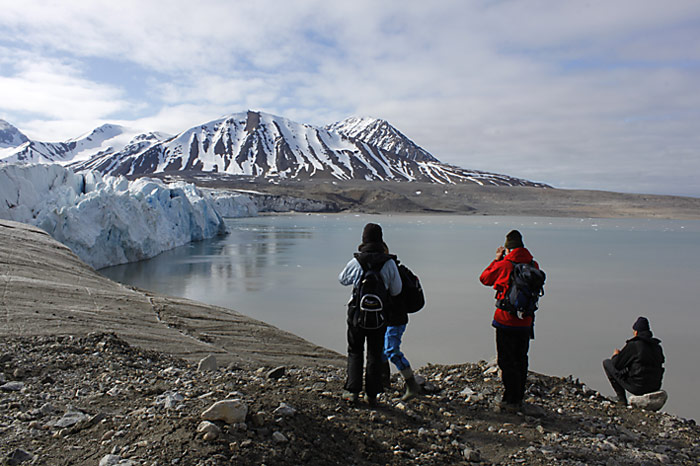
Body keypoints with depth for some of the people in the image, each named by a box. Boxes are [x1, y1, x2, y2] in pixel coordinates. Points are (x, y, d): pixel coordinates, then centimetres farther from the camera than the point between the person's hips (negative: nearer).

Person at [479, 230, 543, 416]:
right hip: (526, 322, 5)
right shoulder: (533, 266, 0)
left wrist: (496, 259, 12)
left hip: (506, 320, -5)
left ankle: (512, 401, 7)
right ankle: (517, 400, 25)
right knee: (520, 361, 16)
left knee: (507, 362, 4)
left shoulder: (504, 265, -13)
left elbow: (484, 278, 3)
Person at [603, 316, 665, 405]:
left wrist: (616, 355, 16)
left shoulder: (633, 344, -12)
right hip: (655, 387, 7)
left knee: (607, 363, 6)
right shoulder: (657, 346, 7)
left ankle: (622, 399, 5)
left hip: (637, 387, -7)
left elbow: (616, 364, -8)